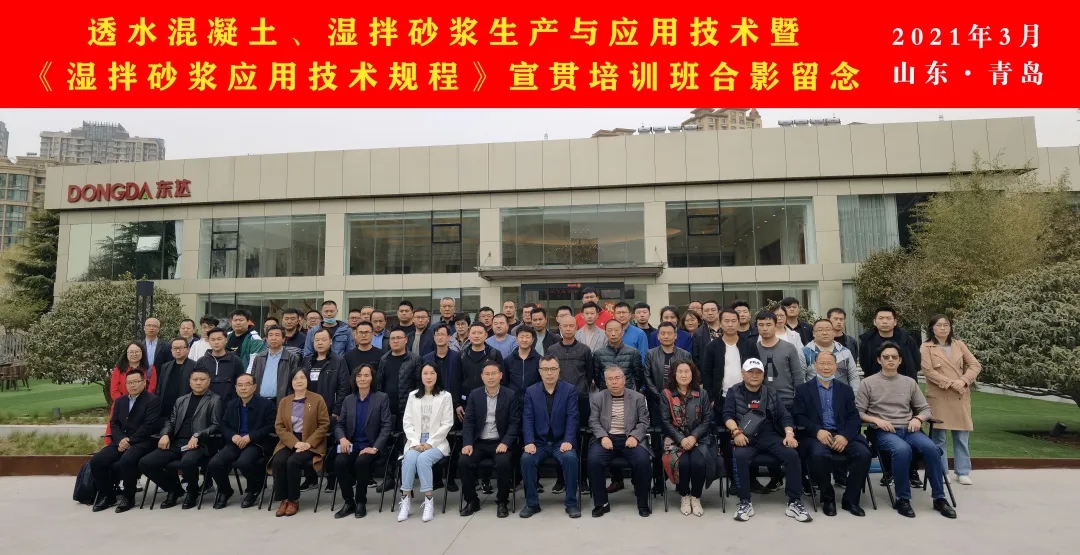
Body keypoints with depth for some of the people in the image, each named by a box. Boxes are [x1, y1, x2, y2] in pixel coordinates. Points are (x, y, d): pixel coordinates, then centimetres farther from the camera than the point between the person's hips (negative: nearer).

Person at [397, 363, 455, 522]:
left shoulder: (445, 396, 3)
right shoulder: (413, 395, 13)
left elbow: (447, 424, -2)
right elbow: (407, 422, 7)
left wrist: (430, 443, -12)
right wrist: (415, 442, -8)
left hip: (436, 442, -2)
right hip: (415, 441, 2)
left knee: (423, 459, -32)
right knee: (409, 458, -30)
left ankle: (429, 501, -26)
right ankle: (406, 500, -24)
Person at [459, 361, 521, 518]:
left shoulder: (510, 396, -2)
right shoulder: (474, 395, 6)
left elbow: (514, 423, -6)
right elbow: (468, 421, 2)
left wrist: (505, 443, -20)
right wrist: (467, 443, -12)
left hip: (500, 442, -3)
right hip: (479, 442, 3)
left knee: (503, 463, -31)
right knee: (463, 462, -22)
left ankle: (502, 502, -8)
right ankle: (472, 501, 0)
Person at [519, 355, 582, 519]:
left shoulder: (569, 390, 1)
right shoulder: (531, 391, 5)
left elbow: (572, 417, -7)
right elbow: (527, 419, -2)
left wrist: (568, 441, -20)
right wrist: (529, 442, -16)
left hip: (561, 441, -1)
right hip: (539, 442, 1)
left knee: (570, 458, -31)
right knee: (526, 459, -27)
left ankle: (571, 502, -13)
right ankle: (532, 503, -9)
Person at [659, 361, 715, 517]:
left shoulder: (702, 393, 5)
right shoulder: (666, 394, 2)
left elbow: (708, 419, 1)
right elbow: (665, 421, -3)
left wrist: (693, 437, -14)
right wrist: (681, 439, -16)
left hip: (699, 438, 1)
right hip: (676, 438, -1)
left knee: (698, 462, -28)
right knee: (682, 462, -29)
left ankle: (696, 497, -4)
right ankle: (684, 497, -3)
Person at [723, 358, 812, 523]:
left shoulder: (771, 393, 17)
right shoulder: (734, 392, 9)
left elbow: (784, 415, 11)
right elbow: (728, 415, 0)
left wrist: (789, 433, -9)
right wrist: (736, 432, -20)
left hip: (770, 436, 3)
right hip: (746, 438, -3)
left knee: (792, 454, -24)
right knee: (739, 456, -34)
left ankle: (794, 503, -13)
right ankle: (745, 503, -20)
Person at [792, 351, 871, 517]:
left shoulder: (845, 389, 17)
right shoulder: (803, 389, 9)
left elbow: (854, 417, 6)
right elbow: (798, 416, -2)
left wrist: (845, 435, -14)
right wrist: (817, 430, -19)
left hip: (843, 435, 3)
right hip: (816, 435, -3)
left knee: (863, 453, -25)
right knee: (819, 454, -34)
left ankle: (850, 499, -5)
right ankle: (828, 498, -9)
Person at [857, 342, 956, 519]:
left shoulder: (910, 382, 15)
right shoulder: (868, 383, 4)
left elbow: (925, 409, 17)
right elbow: (858, 413, 1)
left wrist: (918, 419, -4)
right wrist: (876, 420, -16)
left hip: (908, 430, 4)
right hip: (883, 432, -3)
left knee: (931, 447, -28)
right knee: (902, 449, -36)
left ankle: (939, 498, -12)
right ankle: (903, 499, -19)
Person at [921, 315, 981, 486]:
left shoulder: (959, 345, 12)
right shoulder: (927, 347, 1)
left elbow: (975, 365, 6)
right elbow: (928, 371, -10)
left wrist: (963, 381, -10)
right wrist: (951, 383, -17)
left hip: (960, 397, 3)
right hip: (938, 397, -3)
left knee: (961, 435, 5)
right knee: (939, 436, 0)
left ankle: (963, 472, 15)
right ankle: (940, 473, 10)